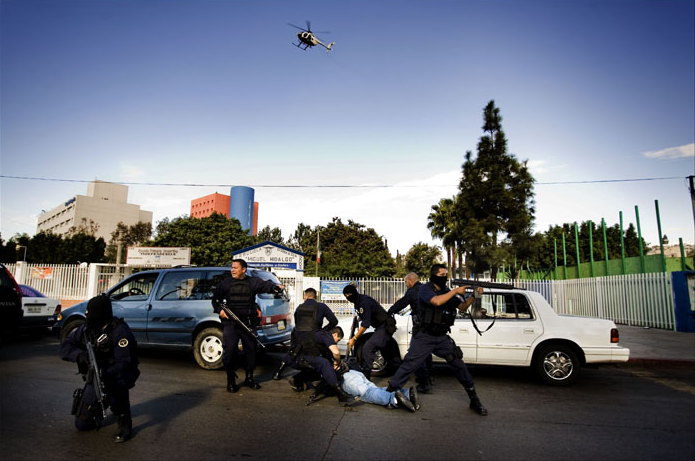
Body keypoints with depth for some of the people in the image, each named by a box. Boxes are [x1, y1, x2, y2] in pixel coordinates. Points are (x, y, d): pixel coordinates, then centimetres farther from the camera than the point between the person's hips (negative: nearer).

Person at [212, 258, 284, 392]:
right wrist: (219, 310, -3)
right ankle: (231, 380, 13)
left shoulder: (253, 282, 6)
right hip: (230, 323, 0)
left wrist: (275, 287, -28)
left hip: (248, 323, 1)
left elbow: (266, 285, -6)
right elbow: (216, 299, 16)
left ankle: (249, 378, 27)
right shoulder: (225, 283, 9)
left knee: (251, 350, 8)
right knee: (229, 350, -6)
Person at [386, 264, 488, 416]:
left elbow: (462, 307, 11)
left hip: (442, 338, 5)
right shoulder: (425, 289, -10)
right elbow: (437, 301, -28)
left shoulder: (447, 291, 8)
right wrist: (455, 291, -20)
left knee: (459, 365, 4)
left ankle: (474, 400, 17)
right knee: (408, 365, -6)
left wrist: (473, 295, -4)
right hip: (424, 337, -5)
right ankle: (389, 392, 7)